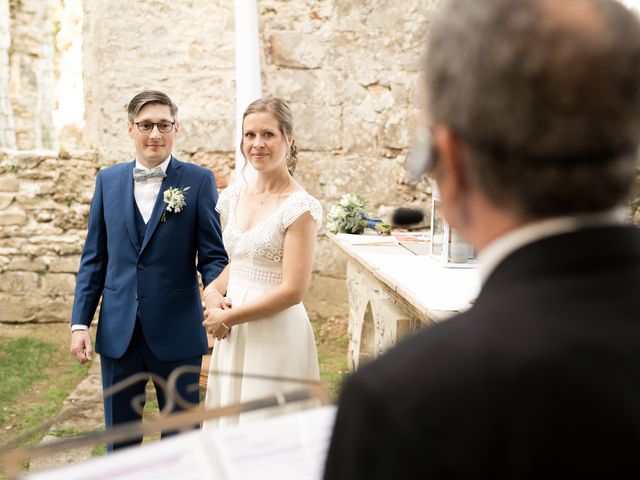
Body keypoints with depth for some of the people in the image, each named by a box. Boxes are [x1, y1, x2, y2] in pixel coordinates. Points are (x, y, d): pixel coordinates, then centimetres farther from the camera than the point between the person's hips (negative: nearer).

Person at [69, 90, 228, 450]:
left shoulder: (198, 180, -4)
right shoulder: (108, 180, 6)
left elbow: (213, 254, -5)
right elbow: (94, 257, 8)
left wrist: (217, 295, -26)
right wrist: (80, 322, 3)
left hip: (177, 333, -3)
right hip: (118, 332, 3)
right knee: (119, 437, 15)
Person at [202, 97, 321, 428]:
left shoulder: (300, 208, -14)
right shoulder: (236, 195, 6)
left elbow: (292, 291, -17)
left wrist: (227, 317, -11)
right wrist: (212, 292, -2)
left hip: (276, 334, -6)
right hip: (232, 335, 7)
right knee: (228, 422, 16)